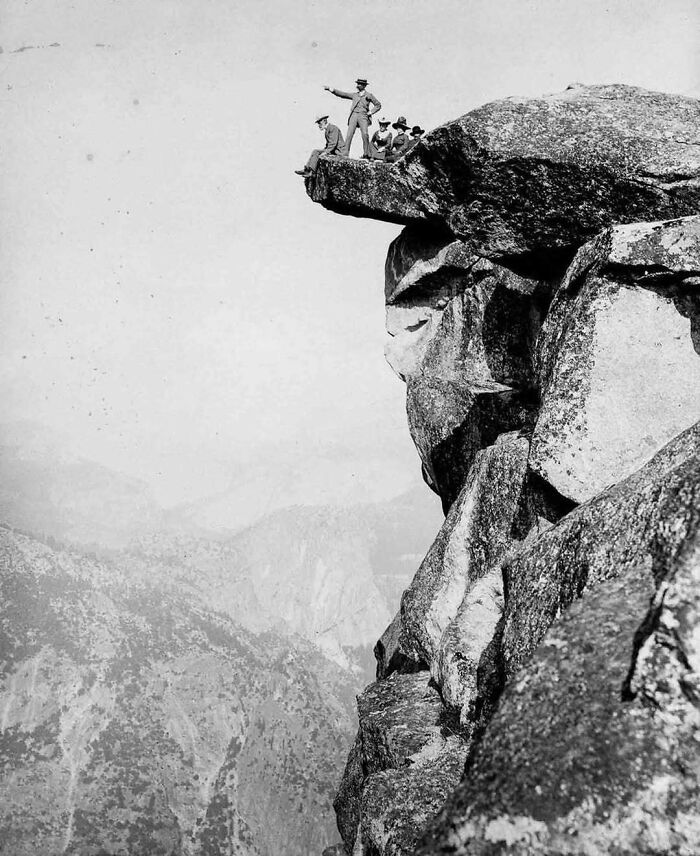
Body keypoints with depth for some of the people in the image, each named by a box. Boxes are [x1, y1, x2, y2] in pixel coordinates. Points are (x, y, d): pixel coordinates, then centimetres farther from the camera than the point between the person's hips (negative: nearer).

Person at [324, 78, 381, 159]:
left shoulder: (369, 95, 15)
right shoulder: (354, 95, 23)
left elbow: (378, 105, 17)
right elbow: (342, 94, 19)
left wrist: (371, 112, 2)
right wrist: (332, 89, 10)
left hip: (363, 116, -2)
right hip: (354, 115, 2)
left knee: (365, 134, -19)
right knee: (349, 133, -12)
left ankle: (367, 153, -12)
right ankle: (345, 153, -17)